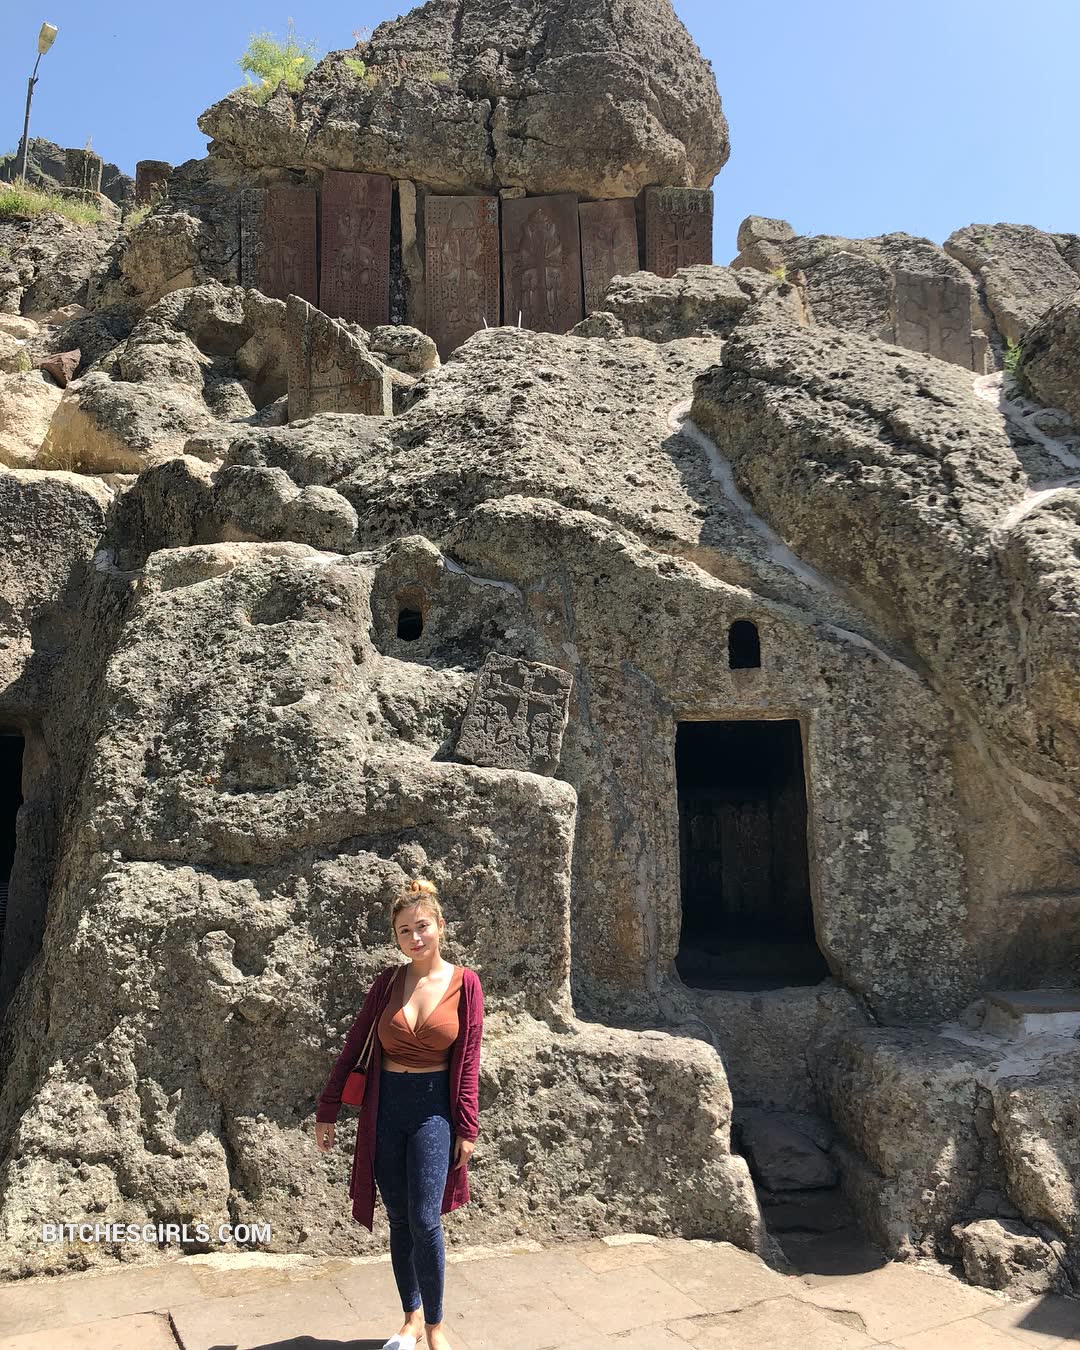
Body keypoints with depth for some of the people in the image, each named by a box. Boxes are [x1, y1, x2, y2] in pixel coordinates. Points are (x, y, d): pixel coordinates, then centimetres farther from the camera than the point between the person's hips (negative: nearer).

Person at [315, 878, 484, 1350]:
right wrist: (327, 1110, 4)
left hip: (433, 1108, -2)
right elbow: (354, 1045, 4)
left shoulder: (465, 983, -6)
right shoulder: (388, 981, -1)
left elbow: (468, 1061, -3)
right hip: (385, 1105, 2)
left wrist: (466, 1128, -4)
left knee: (424, 1220, -7)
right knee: (399, 1219, 11)